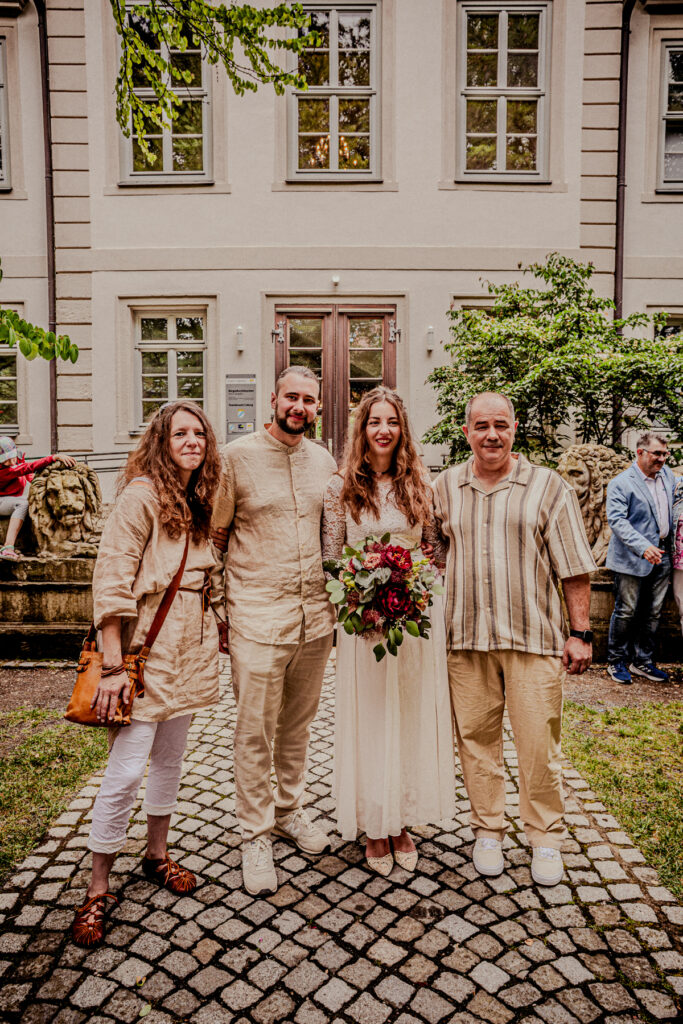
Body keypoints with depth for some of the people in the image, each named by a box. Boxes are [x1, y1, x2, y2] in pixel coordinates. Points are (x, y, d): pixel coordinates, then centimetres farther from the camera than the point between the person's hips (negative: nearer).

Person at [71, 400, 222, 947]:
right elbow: (111, 580, -17)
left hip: (191, 645, 7)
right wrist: (114, 665, -20)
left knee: (171, 756, 18)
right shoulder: (141, 495, -13)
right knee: (127, 769, -2)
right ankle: (98, 888, 18)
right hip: (147, 644, -7)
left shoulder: (199, 500, 11)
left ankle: (157, 855, 37)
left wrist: (215, 630, 14)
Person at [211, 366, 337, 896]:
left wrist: (338, 605, 13)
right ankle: (256, 833, 24)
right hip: (257, 619, -4)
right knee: (255, 732, 4)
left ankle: (290, 808, 38)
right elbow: (213, 538, -2)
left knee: (298, 723, 18)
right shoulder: (236, 456, -5)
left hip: (315, 618, 5)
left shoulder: (324, 460, 8)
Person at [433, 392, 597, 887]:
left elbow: (574, 568, 1)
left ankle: (546, 838, 27)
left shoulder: (549, 487, 1)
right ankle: (488, 831, 30)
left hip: (533, 638, -2)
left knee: (539, 743, 5)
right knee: (476, 737, 11)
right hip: (466, 639, 2)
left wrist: (580, 633, -3)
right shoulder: (445, 488, 7)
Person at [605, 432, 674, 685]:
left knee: (652, 613, 12)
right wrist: (643, 547, -29)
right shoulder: (621, 483, -11)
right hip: (631, 559, -6)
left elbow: (674, 505, 28)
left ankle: (643, 661, 26)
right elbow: (616, 520, -19)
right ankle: (616, 662, 17)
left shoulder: (667, 474, 11)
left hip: (661, 558, 7)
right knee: (626, 612, 1)